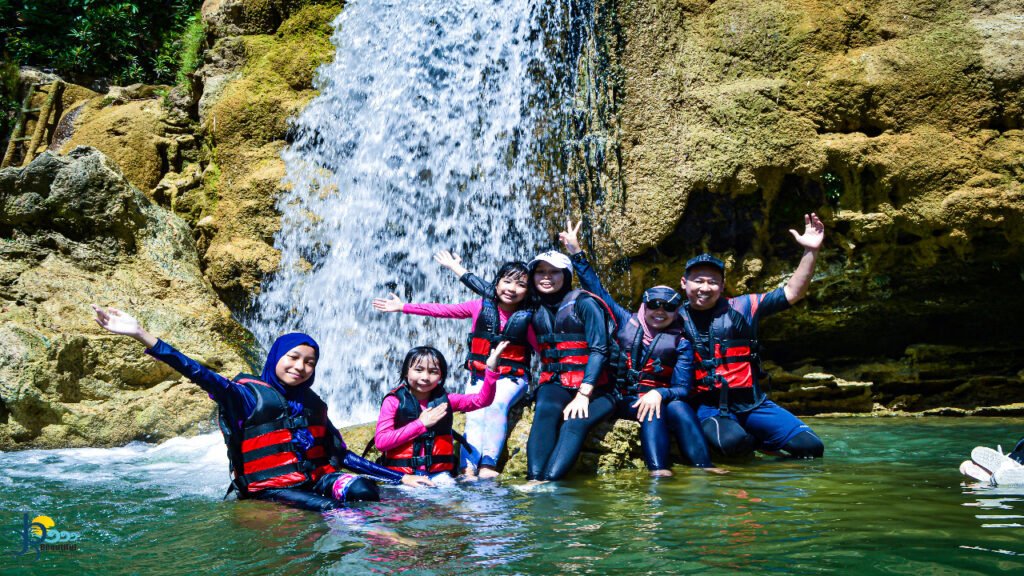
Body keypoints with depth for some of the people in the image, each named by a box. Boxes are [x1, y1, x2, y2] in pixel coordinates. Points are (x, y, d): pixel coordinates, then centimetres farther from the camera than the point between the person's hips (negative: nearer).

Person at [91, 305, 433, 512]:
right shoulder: (248, 395, -3)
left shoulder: (314, 405, 14)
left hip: (317, 478, 5)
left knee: (363, 490, -26)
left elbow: (342, 456, 16)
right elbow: (203, 376, -20)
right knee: (327, 509, -32)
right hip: (270, 487, -5)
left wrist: (399, 477, 11)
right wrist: (142, 336, -36)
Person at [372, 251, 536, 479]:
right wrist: (402, 307, 9)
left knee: (496, 404, -32)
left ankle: (488, 465, -35)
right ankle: (468, 471, -33)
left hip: (511, 378, -2)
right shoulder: (481, 307, 1)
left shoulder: (526, 318, -4)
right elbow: (441, 310, 7)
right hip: (480, 376, 2)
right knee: (474, 417, -21)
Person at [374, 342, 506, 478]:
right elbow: (380, 442, -9)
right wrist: (421, 424, -10)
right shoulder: (394, 401, 0)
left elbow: (482, 400, 4)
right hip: (400, 474, -3)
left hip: (439, 472, 3)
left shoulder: (444, 400, 9)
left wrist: (491, 369, -10)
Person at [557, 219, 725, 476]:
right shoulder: (627, 322, 8)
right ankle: (659, 472, -53)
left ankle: (705, 469, -45)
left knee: (679, 408, -33)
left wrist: (659, 394, -25)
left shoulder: (681, 344, 4)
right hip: (625, 398, 0)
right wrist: (577, 254, 5)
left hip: (660, 397, 1)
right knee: (652, 412, -33)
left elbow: (682, 389, -3)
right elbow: (597, 291, 9)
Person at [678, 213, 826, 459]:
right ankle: (757, 442, 3)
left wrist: (811, 252, -10)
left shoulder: (741, 307, 2)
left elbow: (792, 293, 0)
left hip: (752, 404, 2)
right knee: (732, 442, -35)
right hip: (708, 407, -2)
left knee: (810, 447, -8)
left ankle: (754, 439, 20)